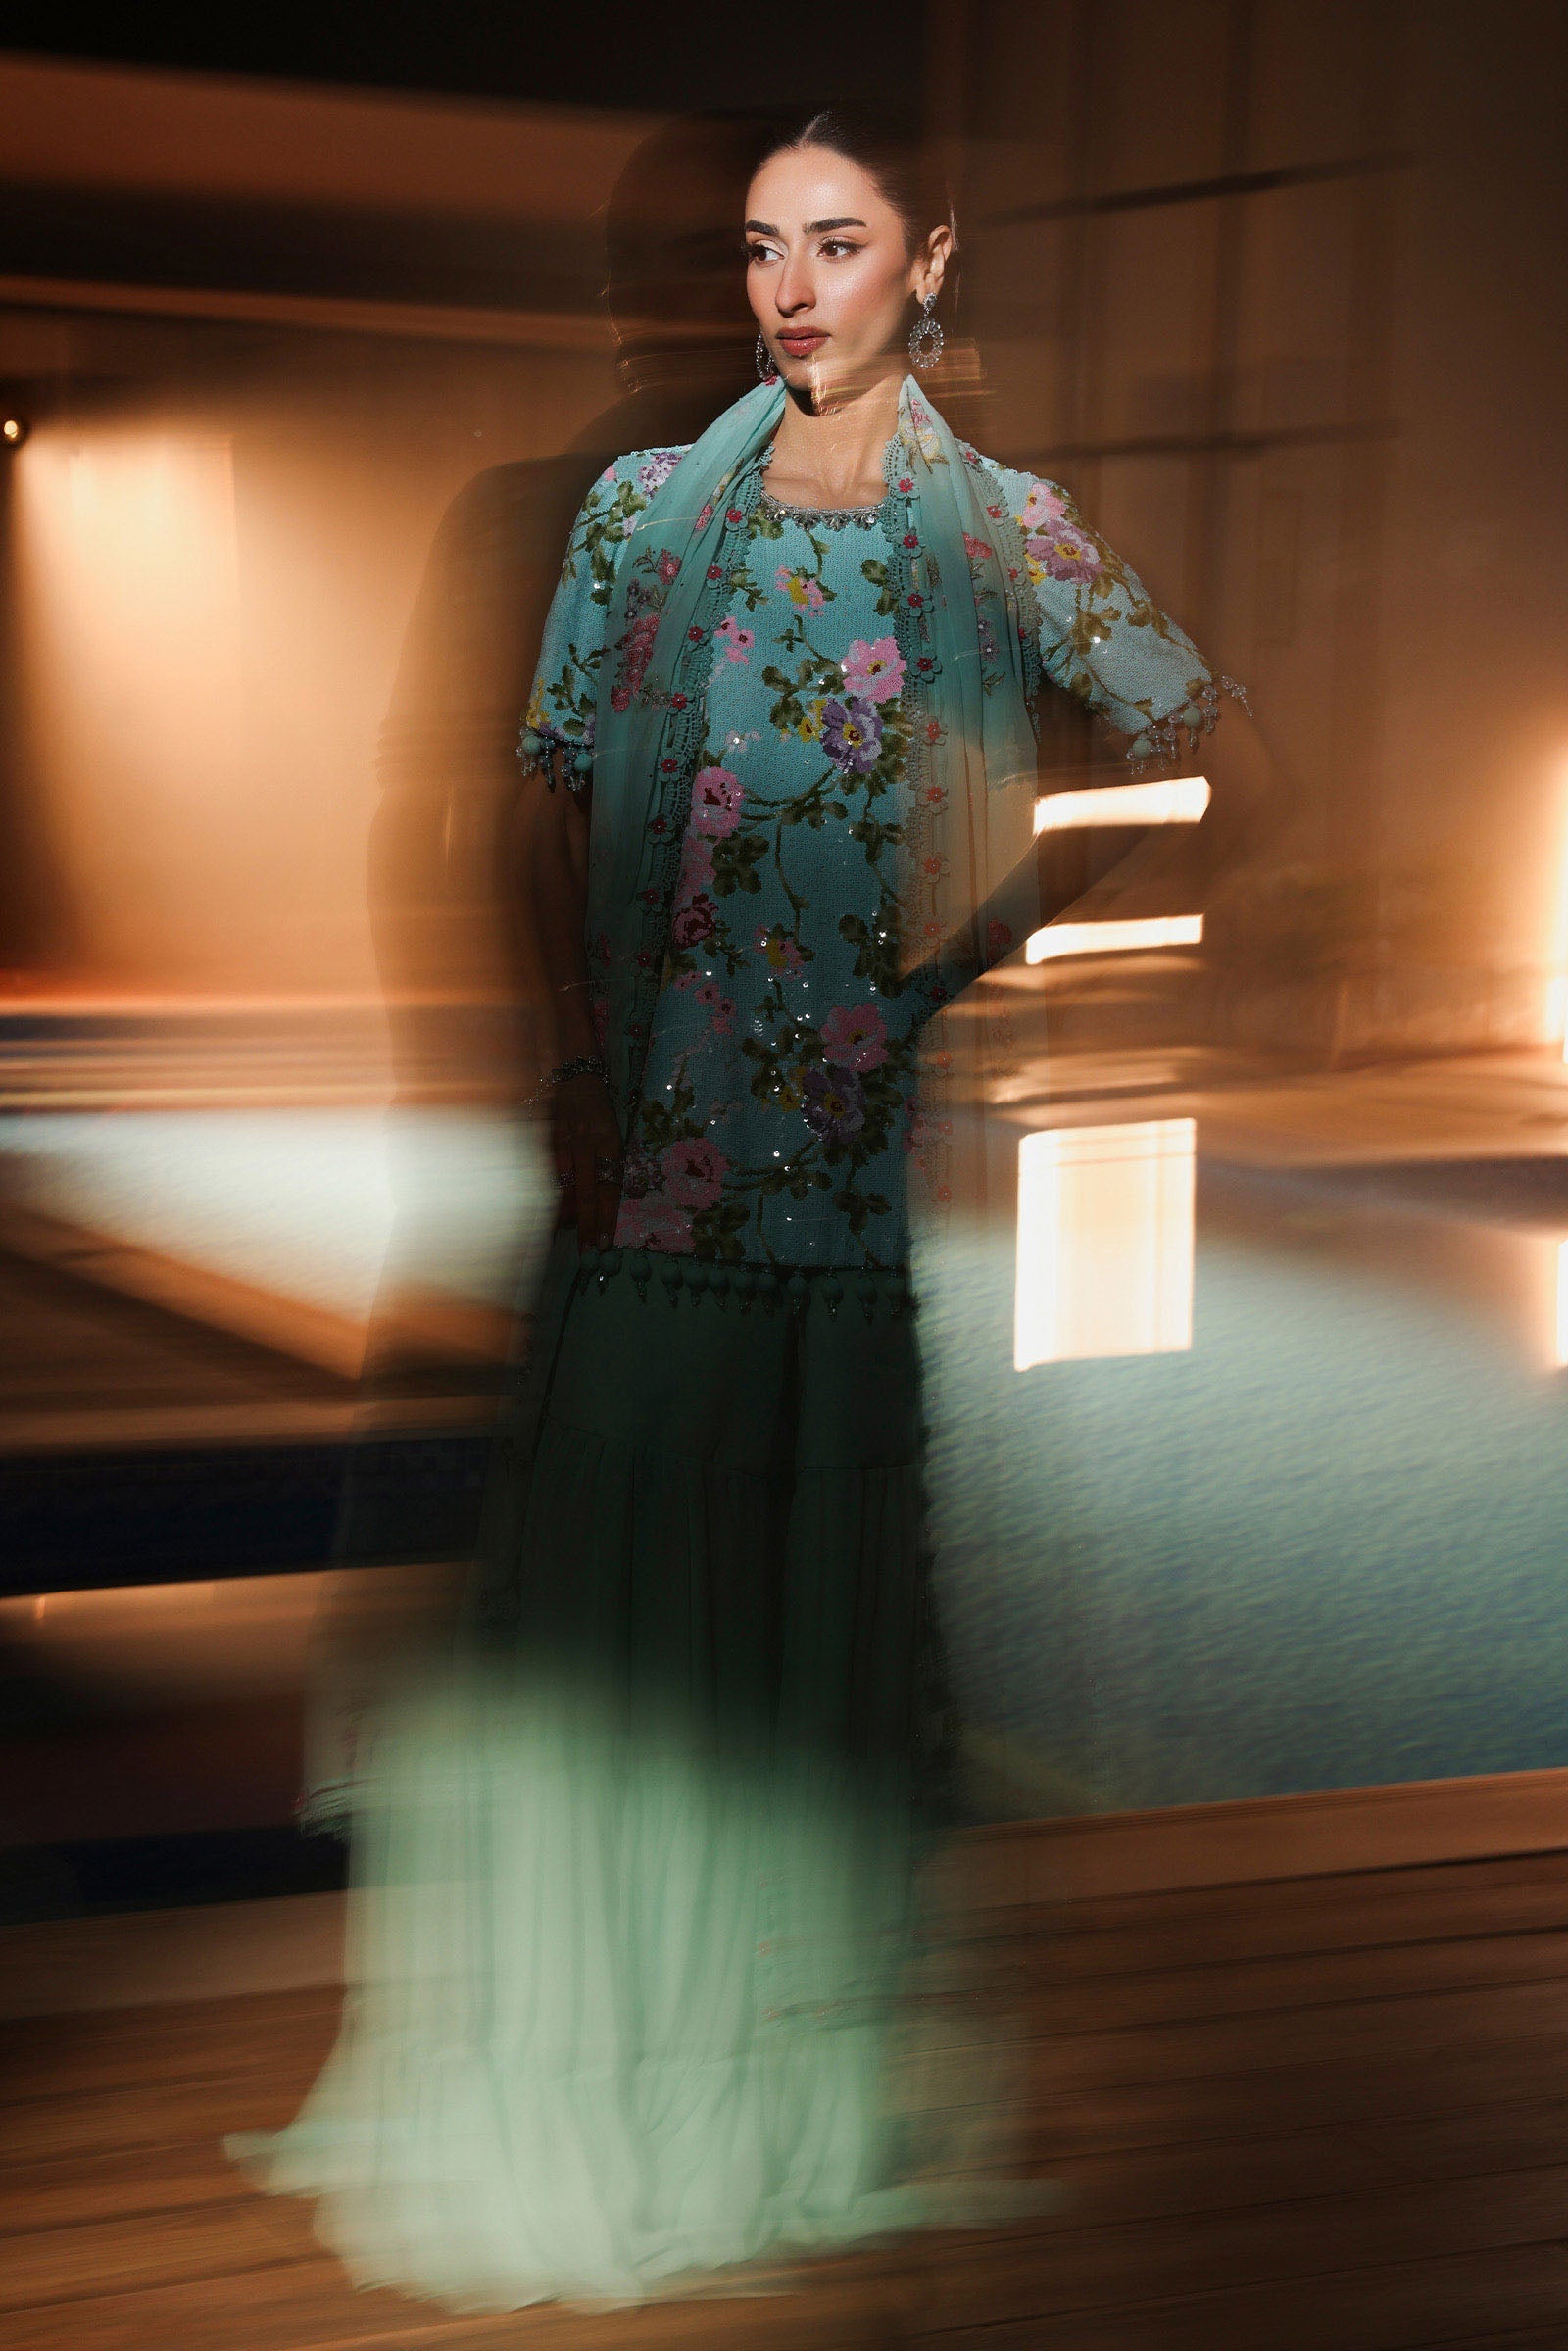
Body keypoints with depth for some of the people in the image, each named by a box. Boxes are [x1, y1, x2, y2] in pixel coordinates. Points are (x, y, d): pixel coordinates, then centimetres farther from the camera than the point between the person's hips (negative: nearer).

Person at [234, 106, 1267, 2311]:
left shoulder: (1004, 530, 5)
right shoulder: (644, 505, 9)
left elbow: (1205, 739, 0)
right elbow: (554, 789, 7)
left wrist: (1012, 909, -9)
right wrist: (582, 1050, -4)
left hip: (882, 1124, -1)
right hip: (668, 1114, 1)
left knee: (833, 1586, 5)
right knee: (620, 1576, 1)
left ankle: (802, 2087, 19)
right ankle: (586, 2076, 14)